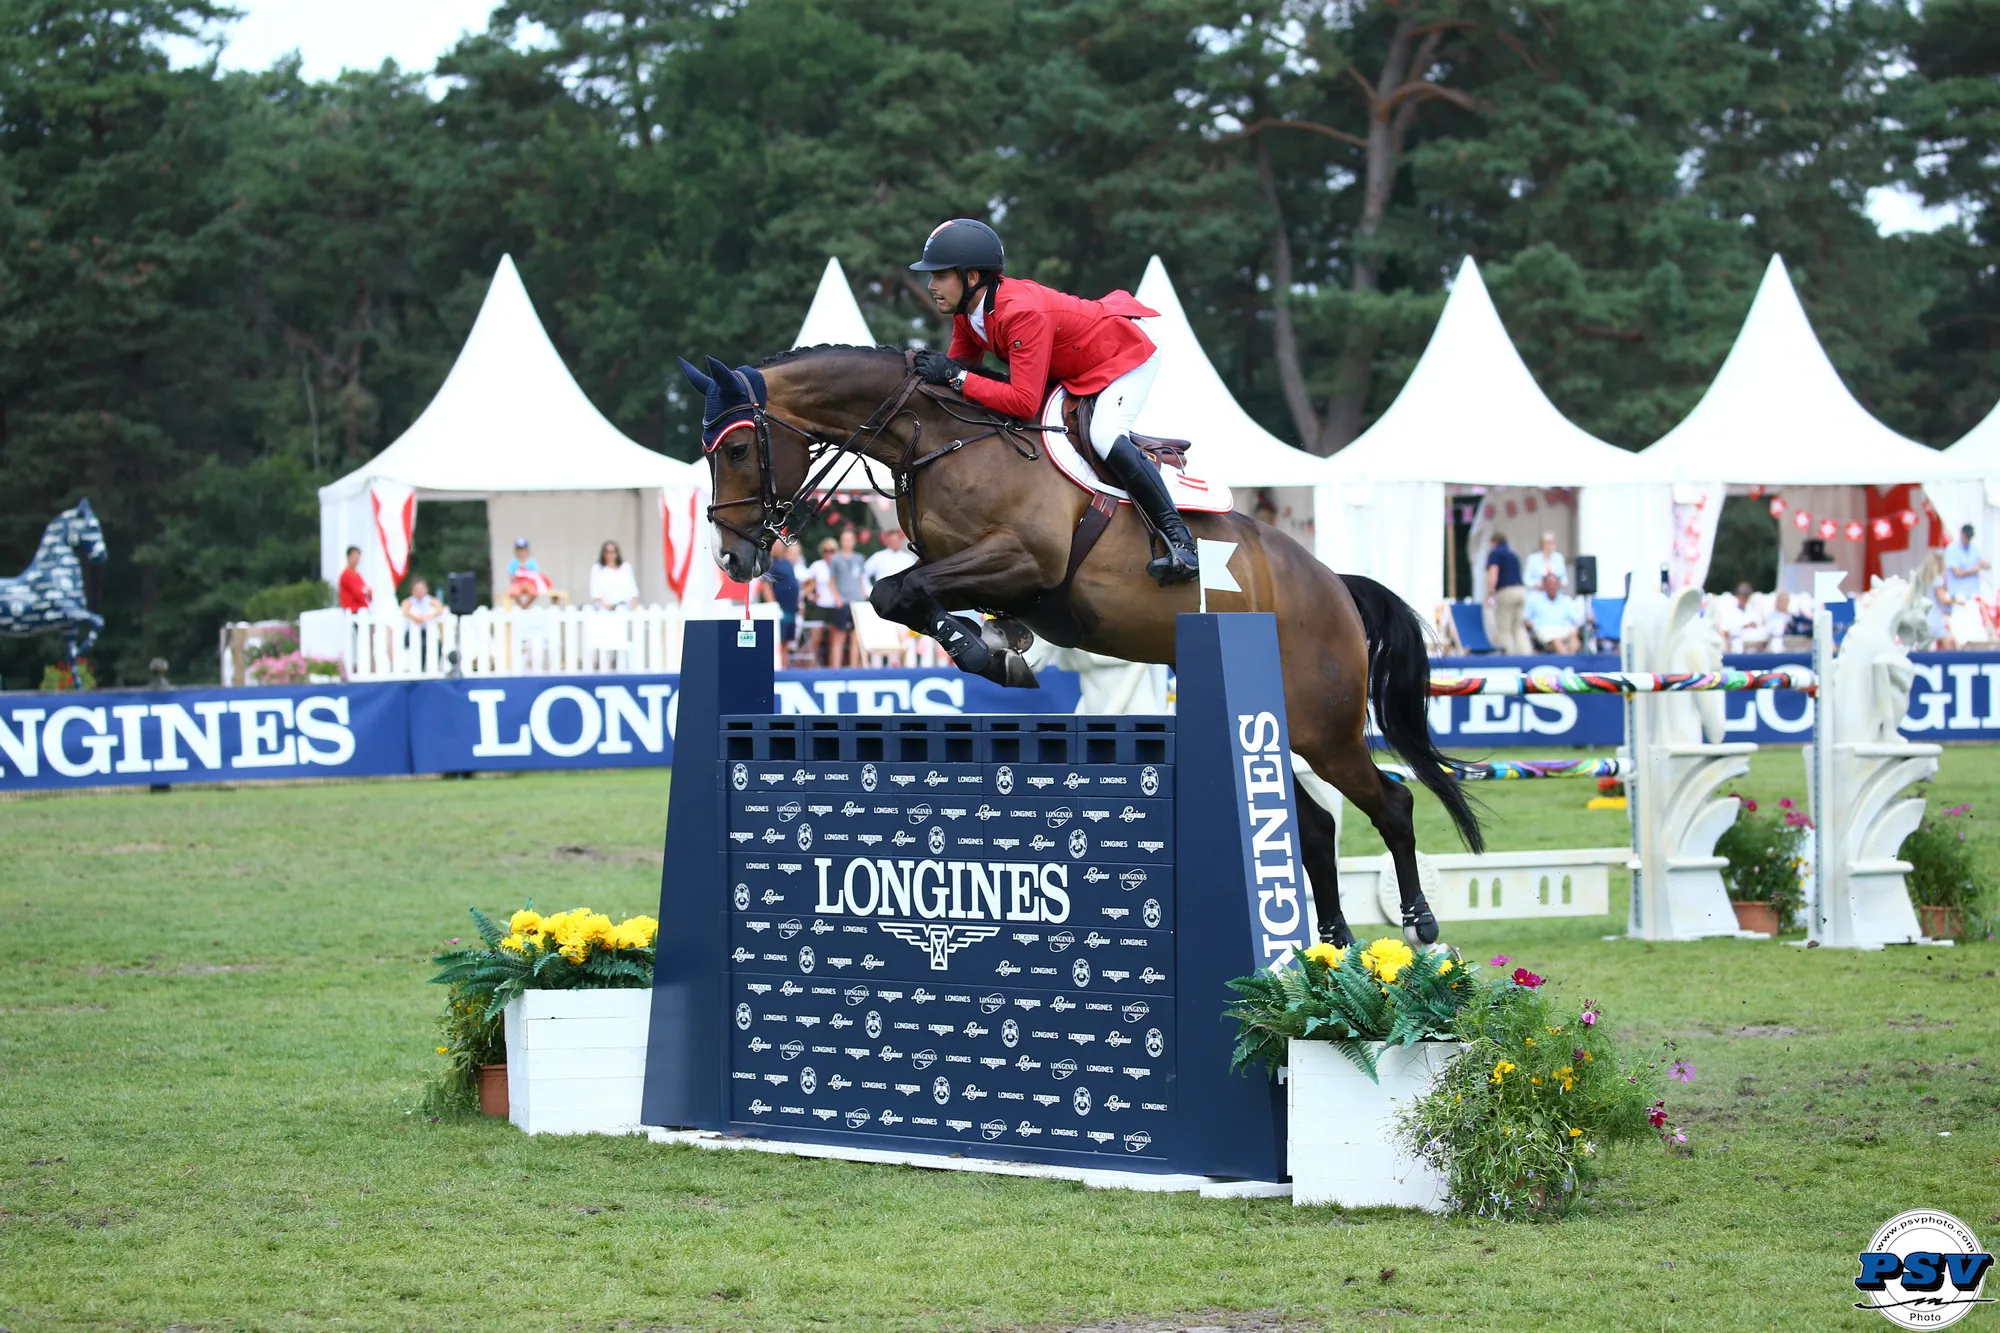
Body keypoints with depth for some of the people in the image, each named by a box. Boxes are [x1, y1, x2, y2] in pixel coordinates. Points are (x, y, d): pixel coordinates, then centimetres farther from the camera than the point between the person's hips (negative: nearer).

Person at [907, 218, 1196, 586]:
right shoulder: (966, 310, -9)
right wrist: (933, 366, -23)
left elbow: (1024, 402, -40)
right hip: (1072, 371, 10)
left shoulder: (1021, 312, -37)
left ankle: (1179, 539, -24)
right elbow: (962, 361, 0)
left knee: (1105, 438, -30)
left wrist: (954, 376, -38)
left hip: (1124, 358, -10)